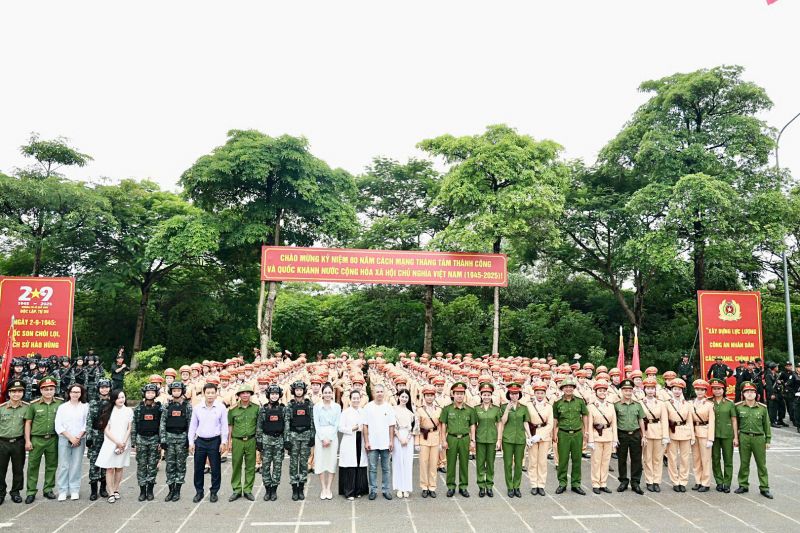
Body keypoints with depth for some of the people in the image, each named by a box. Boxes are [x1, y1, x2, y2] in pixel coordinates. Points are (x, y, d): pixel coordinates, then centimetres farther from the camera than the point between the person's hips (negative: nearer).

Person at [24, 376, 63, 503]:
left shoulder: (60, 403, 2)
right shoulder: (34, 404, 0)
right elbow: (28, 423, 4)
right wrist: (27, 440, -1)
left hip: (53, 440, 1)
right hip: (36, 440, -1)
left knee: (51, 465, 8)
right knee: (33, 466, 3)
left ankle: (48, 489, 20)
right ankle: (31, 492, 12)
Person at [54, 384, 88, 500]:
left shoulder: (85, 407, 5)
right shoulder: (62, 407, 6)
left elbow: (87, 424, 2)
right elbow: (58, 426, 1)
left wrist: (78, 437, -8)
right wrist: (70, 437, -7)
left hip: (80, 440, 0)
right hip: (64, 439, 0)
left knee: (76, 465, 1)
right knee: (63, 465, 0)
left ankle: (74, 491, 8)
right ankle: (63, 492, 7)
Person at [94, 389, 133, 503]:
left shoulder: (129, 411, 3)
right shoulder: (109, 411, -1)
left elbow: (129, 429, 4)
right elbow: (106, 430, -3)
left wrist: (123, 443, -7)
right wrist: (117, 442, -9)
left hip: (123, 444, 1)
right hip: (110, 443, -1)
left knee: (119, 467, 7)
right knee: (110, 468, -2)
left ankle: (115, 490, 18)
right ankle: (111, 493, 3)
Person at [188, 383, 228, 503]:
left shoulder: (221, 407, -5)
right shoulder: (197, 408, 1)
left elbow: (224, 426, -2)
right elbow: (193, 426, 7)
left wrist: (223, 442, -6)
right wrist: (191, 442, 3)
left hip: (215, 441, -2)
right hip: (200, 441, 2)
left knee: (215, 469, 4)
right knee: (198, 468, 8)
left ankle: (214, 492, 18)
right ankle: (199, 492, 23)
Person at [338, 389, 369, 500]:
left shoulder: (364, 412, 12)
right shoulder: (345, 412, 4)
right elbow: (340, 428, -1)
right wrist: (352, 429, -13)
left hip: (361, 442, 3)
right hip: (349, 444, -3)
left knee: (361, 467, 2)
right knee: (350, 468, -6)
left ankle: (359, 491, 15)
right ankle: (349, 492, 3)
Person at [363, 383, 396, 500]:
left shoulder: (389, 406, 3)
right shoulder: (368, 407, 0)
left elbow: (391, 425, 4)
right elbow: (365, 425, 1)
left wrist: (391, 441, 0)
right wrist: (366, 442, -4)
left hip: (385, 443, 1)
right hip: (372, 443, -1)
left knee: (385, 468, 8)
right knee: (373, 468, 4)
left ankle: (385, 490, 17)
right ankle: (373, 490, 14)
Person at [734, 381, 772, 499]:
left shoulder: (762, 408, 1)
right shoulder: (738, 407, 0)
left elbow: (766, 424, 7)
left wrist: (768, 440, 6)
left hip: (758, 438, 0)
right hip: (744, 438, 0)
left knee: (761, 464, 5)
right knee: (744, 463, 7)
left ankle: (764, 488, 16)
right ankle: (743, 485, 19)